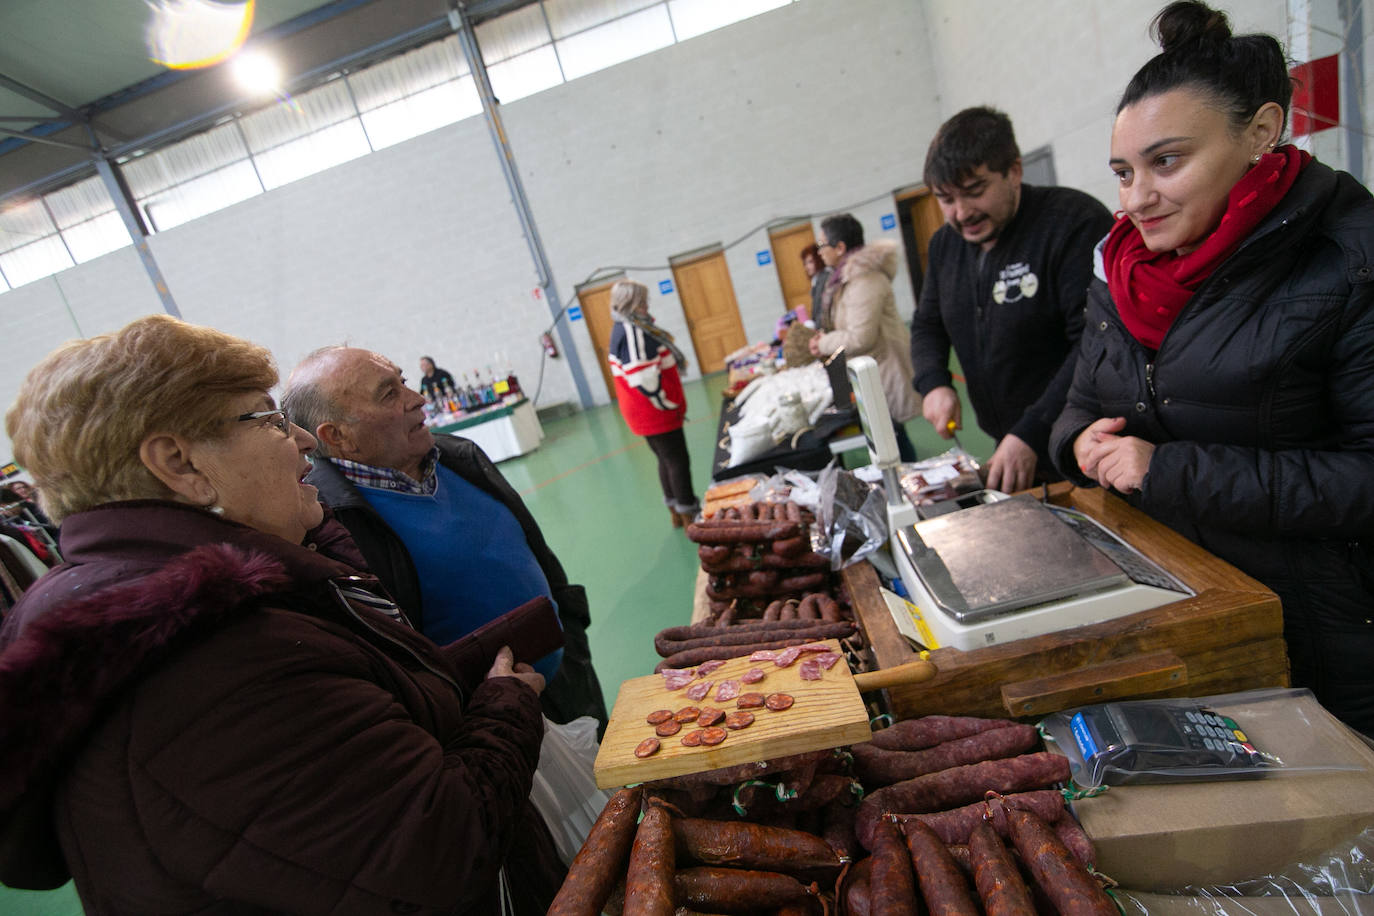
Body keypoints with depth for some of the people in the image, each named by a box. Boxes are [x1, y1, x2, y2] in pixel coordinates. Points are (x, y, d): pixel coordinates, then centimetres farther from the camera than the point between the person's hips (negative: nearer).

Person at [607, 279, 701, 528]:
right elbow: (642, 378, -28)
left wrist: (670, 402, 20)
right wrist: (666, 403, -15)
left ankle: (676, 512, 30)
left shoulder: (627, 328, 12)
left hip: (649, 413, 10)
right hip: (655, 412, -10)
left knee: (667, 460, 18)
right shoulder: (631, 332, -21)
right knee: (678, 461, -3)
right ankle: (690, 518, 6)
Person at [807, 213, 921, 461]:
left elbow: (861, 338, -25)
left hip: (884, 373, -10)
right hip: (875, 370, 10)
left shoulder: (863, 280, -22)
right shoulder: (849, 275, 11)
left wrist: (824, 344, -11)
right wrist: (827, 337, 5)